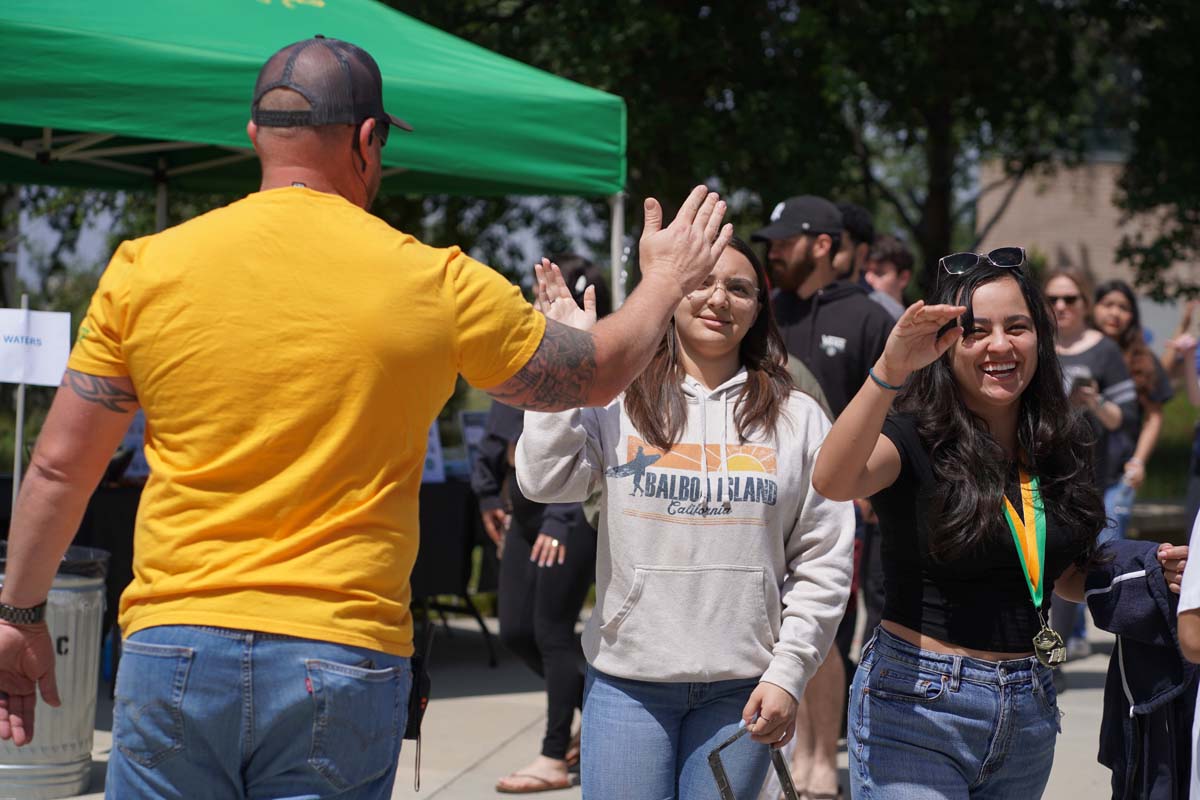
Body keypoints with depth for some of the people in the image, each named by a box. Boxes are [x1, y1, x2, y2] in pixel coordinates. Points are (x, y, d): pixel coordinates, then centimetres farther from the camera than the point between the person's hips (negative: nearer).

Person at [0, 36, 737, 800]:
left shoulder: (146, 268, 2)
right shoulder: (437, 287, 0)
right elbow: (596, 373, 16)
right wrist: (667, 280, 35)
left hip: (174, 644, 1)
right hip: (344, 659, -1)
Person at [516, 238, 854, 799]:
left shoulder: (796, 418, 6)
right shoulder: (618, 401, 4)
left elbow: (823, 563, 5)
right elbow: (543, 479, -11)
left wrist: (788, 673, -3)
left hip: (740, 687, 1)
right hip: (628, 681, -1)